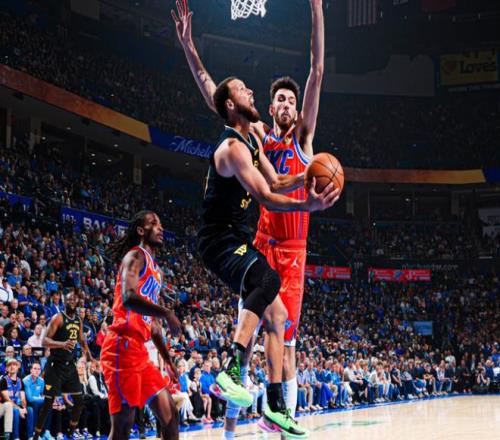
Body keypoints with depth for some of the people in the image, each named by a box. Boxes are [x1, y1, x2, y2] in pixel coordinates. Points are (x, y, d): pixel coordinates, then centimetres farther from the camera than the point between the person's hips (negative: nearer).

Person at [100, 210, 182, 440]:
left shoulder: (156, 271, 24)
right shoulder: (136, 256, -4)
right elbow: (128, 297, -23)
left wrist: (169, 361, 24)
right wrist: (166, 313, -30)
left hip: (140, 350, 10)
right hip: (123, 346, -10)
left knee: (170, 415, 9)